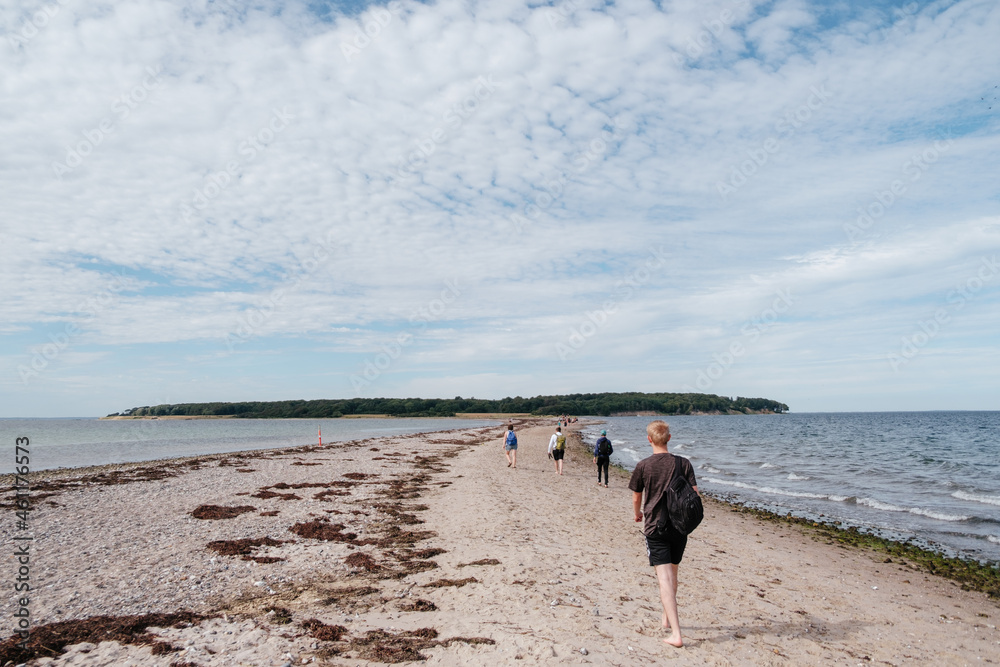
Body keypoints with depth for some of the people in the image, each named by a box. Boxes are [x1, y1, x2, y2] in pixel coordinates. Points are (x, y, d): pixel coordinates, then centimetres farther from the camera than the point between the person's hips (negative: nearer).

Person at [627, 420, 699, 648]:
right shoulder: (683, 463, -2)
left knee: (664, 578, -6)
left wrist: (638, 514, 26)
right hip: (679, 527, 3)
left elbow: (636, 497, 5)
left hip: (655, 527, -3)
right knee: (672, 574, 21)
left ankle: (675, 634, -14)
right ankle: (667, 618, 39)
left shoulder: (643, 466, -6)